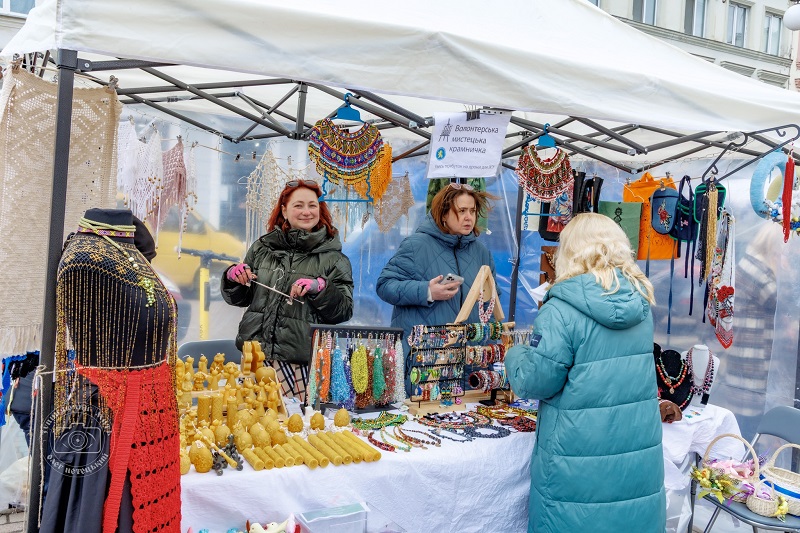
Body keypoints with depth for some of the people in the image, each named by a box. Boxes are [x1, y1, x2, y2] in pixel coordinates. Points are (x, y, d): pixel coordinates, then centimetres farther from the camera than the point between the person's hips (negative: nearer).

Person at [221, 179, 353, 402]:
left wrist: (320, 288, -18)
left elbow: (344, 311, -3)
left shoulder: (333, 258, 3)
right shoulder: (262, 248, 11)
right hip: (256, 351, 3)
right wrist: (233, 276, 0)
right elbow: (239, 299, 20)